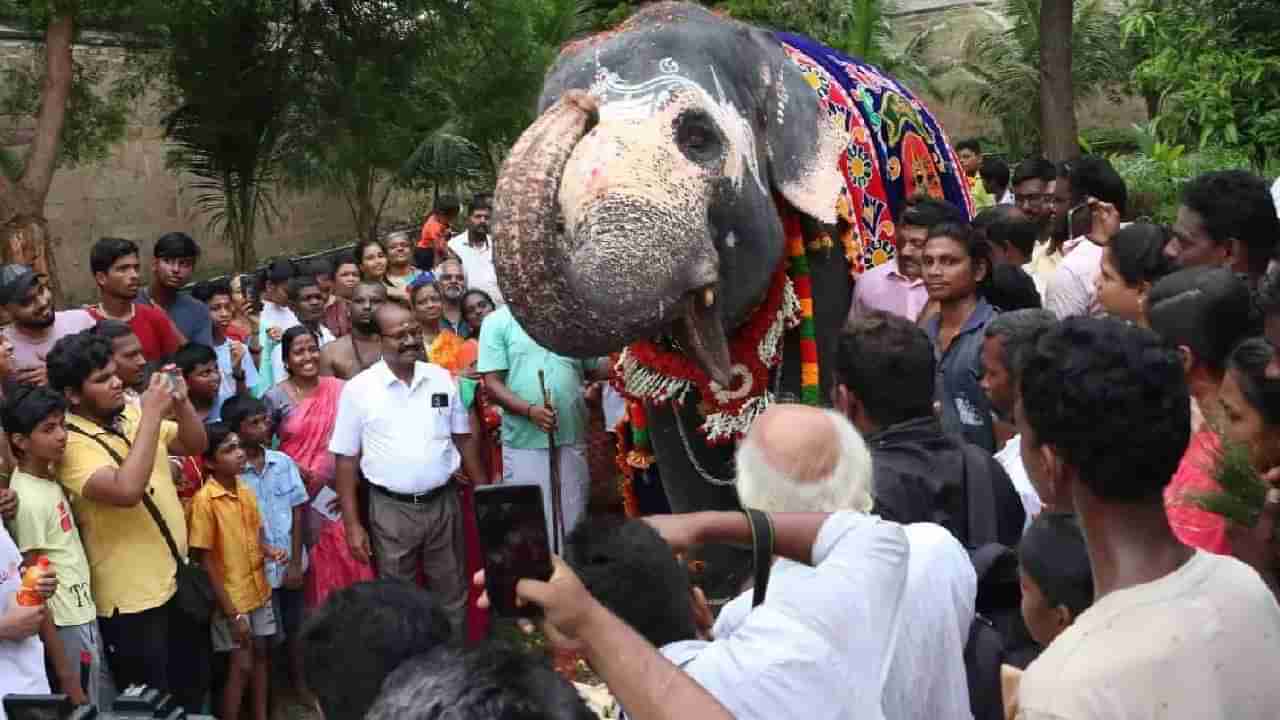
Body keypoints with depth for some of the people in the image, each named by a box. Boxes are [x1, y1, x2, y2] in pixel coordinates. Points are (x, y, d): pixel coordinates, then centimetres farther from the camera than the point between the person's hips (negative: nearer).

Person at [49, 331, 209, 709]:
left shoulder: (132, 413, 1)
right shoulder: (72, 444, -20)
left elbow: (195, 444, 10)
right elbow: (127, 491, -35)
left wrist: (181, 402, -10)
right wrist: (152, 414, -30)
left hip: (178, 580, 7)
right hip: (133, 600, -7)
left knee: (192, 689, 21)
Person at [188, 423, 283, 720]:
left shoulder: (246, 491, 2)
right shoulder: (204, 500, -19)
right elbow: (206, 560, -17)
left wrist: (268, 550, -9)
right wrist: (232, 613, -18)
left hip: (259, 591, 7)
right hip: (232, 598, -7)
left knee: (261, 654, 15)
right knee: (240, 665, -1)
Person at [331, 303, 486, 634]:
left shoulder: (441, 378, 2)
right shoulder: (359, 388, -7)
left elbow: (463, 438, 11)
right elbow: (346, 457, -4)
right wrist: (352, 523, -7)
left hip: (443, 503, 3)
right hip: (391, 509, -2)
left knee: (452, 594, 13)